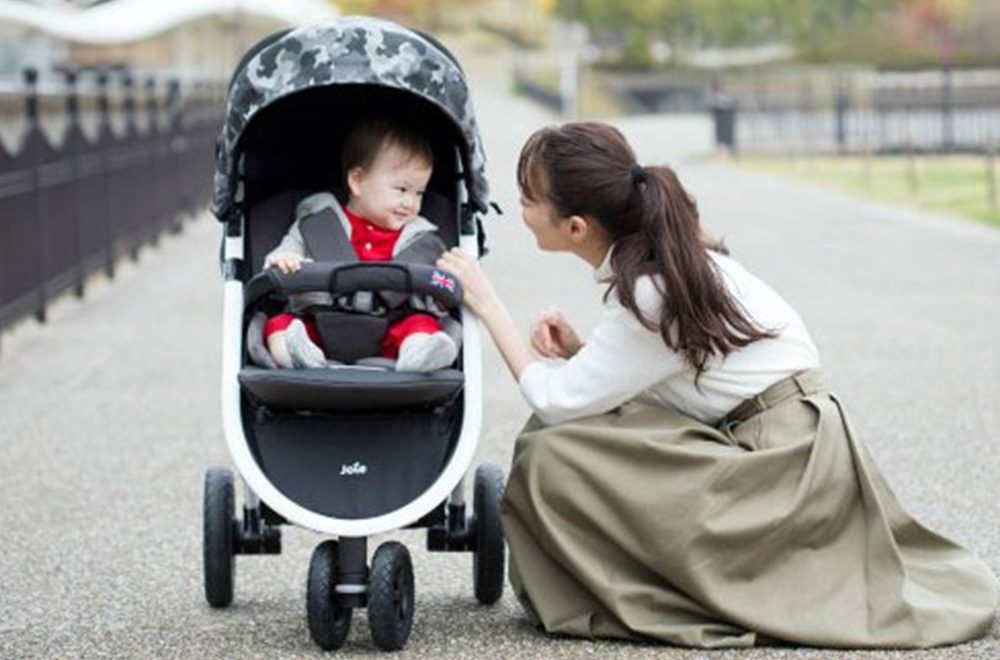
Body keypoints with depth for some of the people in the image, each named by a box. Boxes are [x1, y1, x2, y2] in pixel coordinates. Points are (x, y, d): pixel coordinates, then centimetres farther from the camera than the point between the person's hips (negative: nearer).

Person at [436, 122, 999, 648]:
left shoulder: (651, 293, -20)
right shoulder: (662, 258, 7)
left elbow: (555, 401, -16)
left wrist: (487, 304, -9)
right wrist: (580, 354, -5)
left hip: (785, 461, -10)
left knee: (550, 456, -15)